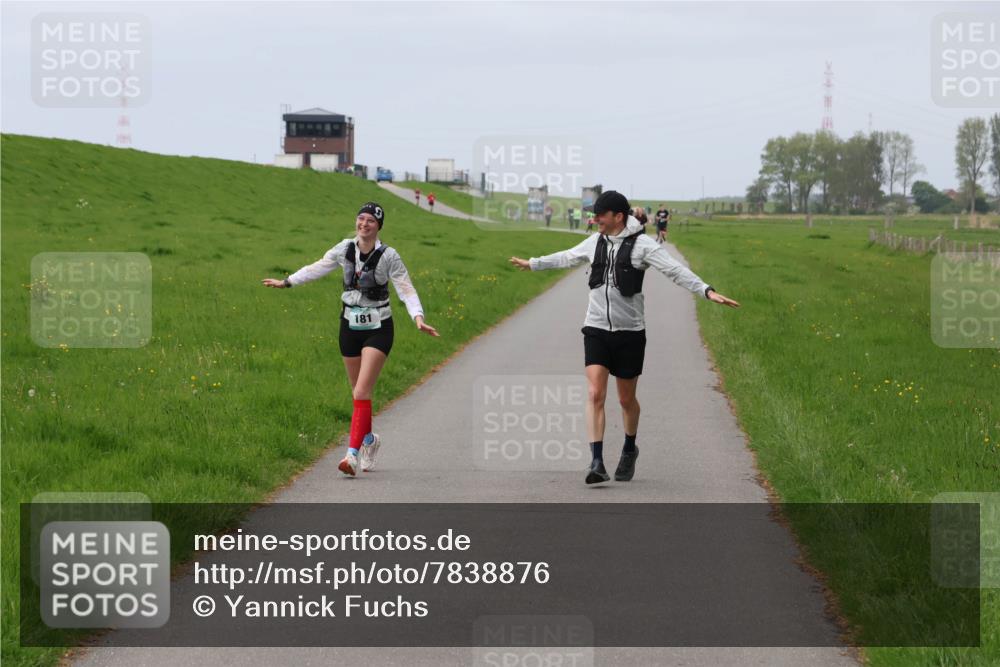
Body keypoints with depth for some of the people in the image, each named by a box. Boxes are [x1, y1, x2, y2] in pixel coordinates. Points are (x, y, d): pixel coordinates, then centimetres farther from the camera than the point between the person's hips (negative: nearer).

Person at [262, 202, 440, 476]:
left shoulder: (388, 256, -11)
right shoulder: (345, 249, 0)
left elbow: (406, 289, -13)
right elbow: (317, 268, 13)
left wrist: (418, 317, -28)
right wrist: (286, 282, 17)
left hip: (378, 329, -4)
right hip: (350, 327, 4)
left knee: (362, 392, -15)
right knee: (359, 393, 14)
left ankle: (353, 454, -20)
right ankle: (369, 440, 38)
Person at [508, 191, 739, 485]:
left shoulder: (642, 245, -9)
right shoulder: (596, 242, 7)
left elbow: (676, 271, -18)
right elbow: (567, 258, 26)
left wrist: (708, 291, -31)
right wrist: (532, 263, 37)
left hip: (629, 332, -3)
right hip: (596, 329, 3)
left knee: (626, 399, 10)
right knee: (595, 394, -12)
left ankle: (629, 450, 36)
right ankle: (597, 462, -15)